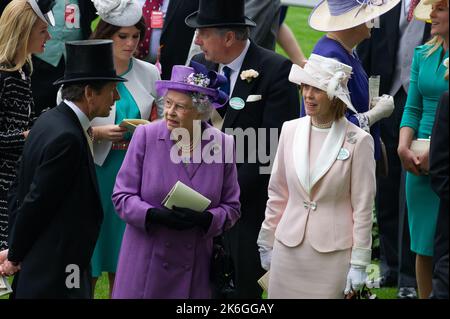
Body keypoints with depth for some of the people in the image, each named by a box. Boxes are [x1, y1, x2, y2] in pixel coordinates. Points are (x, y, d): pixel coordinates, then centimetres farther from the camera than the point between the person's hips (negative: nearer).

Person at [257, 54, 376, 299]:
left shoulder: (358, 141, -7)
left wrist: (359, 264, -5)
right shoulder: (291, 130, 5)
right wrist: (266, 243, 13)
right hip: (288, 249, 4)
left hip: (334, 253, -4)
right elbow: (277, 193, 12)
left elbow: (363, 207, -5)